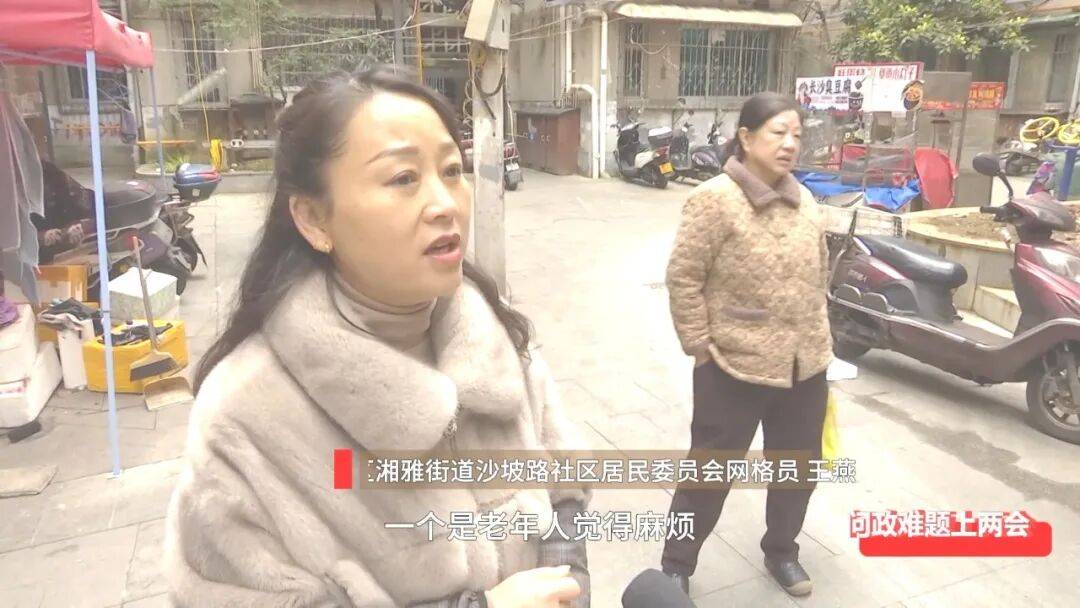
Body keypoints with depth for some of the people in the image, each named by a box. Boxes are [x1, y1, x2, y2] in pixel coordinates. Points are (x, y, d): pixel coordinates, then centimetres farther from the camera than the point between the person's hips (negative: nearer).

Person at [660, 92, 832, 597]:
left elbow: (819, 276, 15)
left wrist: (816, 340, 15)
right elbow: (683, 278, -15)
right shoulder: (715, 199, -14)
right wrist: (700, 346, -13)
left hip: (806, 367, 7)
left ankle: (781, 551, 46)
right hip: (735, 368, -6)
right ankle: (676, 567, 27)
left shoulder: (805, 201, 6)